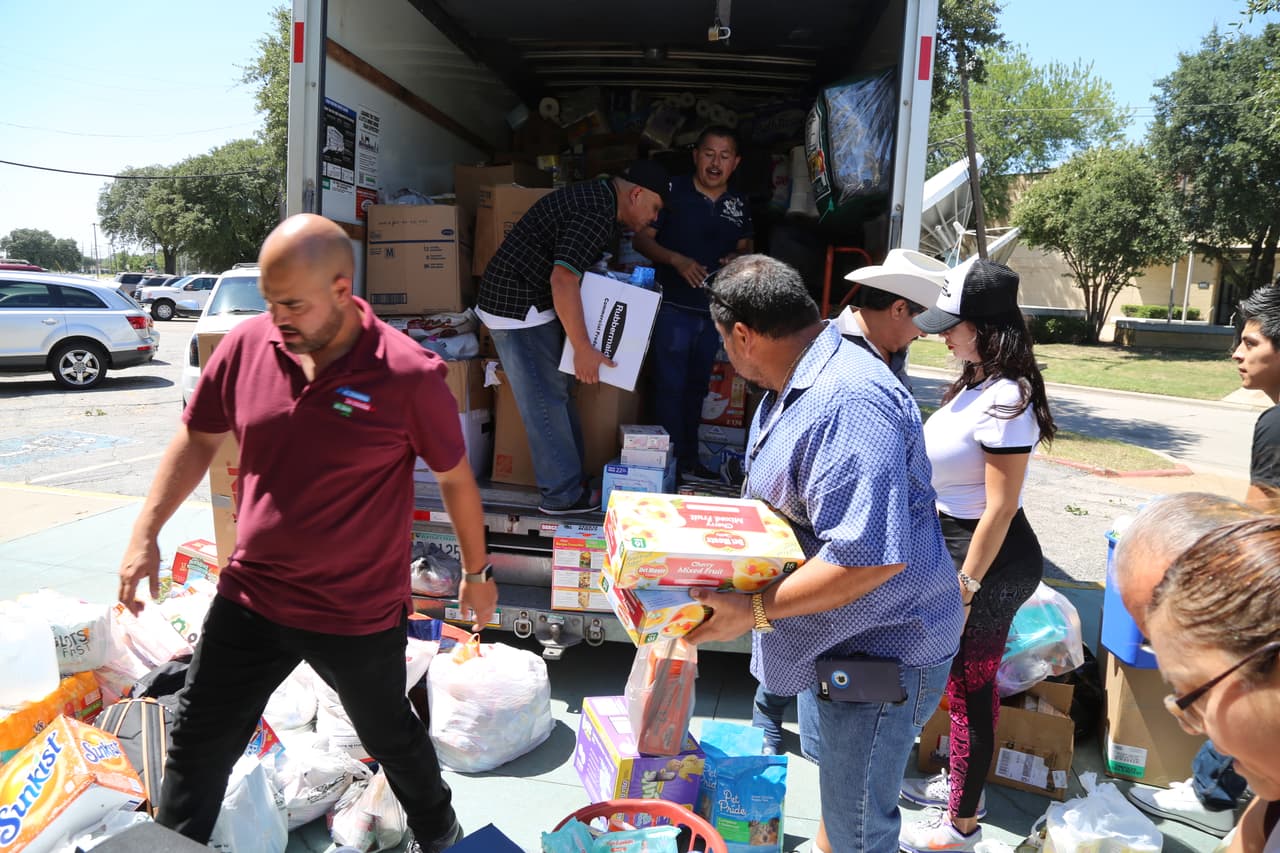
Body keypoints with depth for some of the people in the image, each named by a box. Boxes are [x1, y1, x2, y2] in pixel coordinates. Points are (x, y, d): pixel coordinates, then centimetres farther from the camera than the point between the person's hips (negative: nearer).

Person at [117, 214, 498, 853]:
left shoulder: (409, 375, -21)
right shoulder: (245, 346, -9)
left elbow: (456, 479, -8)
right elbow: (198, 438, 7)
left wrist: (476, 572, 2)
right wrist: (145, 535, 3)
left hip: (359, 614, -3)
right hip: (249, 599, 3)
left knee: (390, 735, 20)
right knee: (197, 746, 16)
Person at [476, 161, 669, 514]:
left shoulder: (595, 196, 11)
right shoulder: (597, 215, -21)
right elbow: (563, 279, -30)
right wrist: (583, 348, -26)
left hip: (531, 302, 10)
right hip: (519, 308, -10)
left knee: (559, 390, 15)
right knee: (546, 401, -4)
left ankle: (570, 475, 24)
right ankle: (563, 495, 4)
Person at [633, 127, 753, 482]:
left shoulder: (739, 204, 6)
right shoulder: (672, 192, -8)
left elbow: (745, 247, 16)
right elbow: (641, 239, -7)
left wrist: (738, 258, -8)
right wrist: (676, 259, -23)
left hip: (714, 310, 5)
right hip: (673, 307, -5)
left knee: (696, 387, 16)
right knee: (670, 388, -4)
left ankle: (689, 461, 28)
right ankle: (670, 463, 6)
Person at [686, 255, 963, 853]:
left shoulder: (849, 403, -31)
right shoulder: (796, 387, 5)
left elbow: (871, 556, -36)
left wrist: (753, 612, -30)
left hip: (880, 649, -10)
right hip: (833, 635, 10)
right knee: (828, 759, 31)